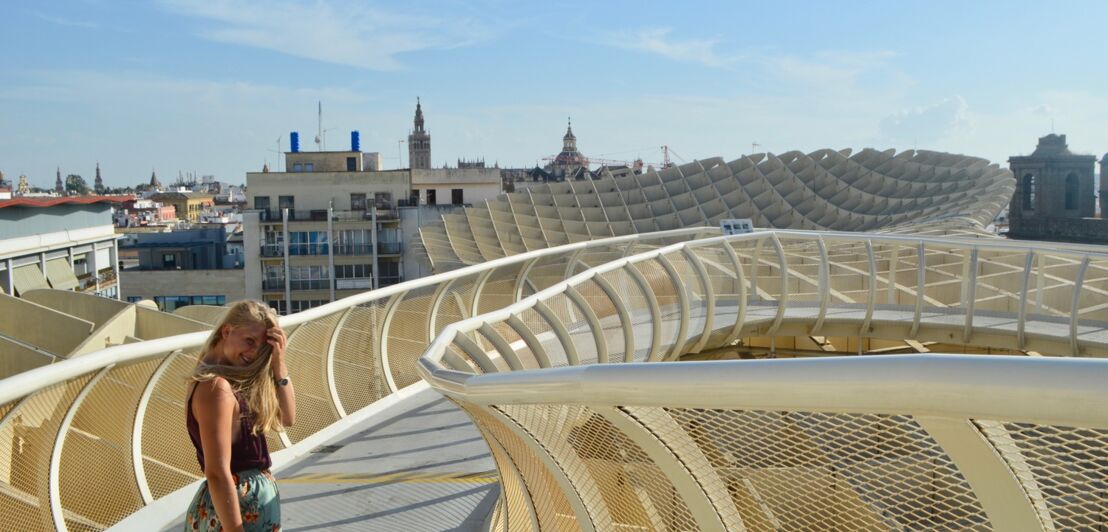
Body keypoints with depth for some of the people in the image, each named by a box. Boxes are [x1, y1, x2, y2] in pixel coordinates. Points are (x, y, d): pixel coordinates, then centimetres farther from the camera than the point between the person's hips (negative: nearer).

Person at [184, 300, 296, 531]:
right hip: (243, 508, -10)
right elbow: (217, 474, -24)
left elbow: (286, 418, 5)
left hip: (249, 499, 10)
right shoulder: (216, 386, -20)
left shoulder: (235, 379, 8)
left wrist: (278, 363, -5)